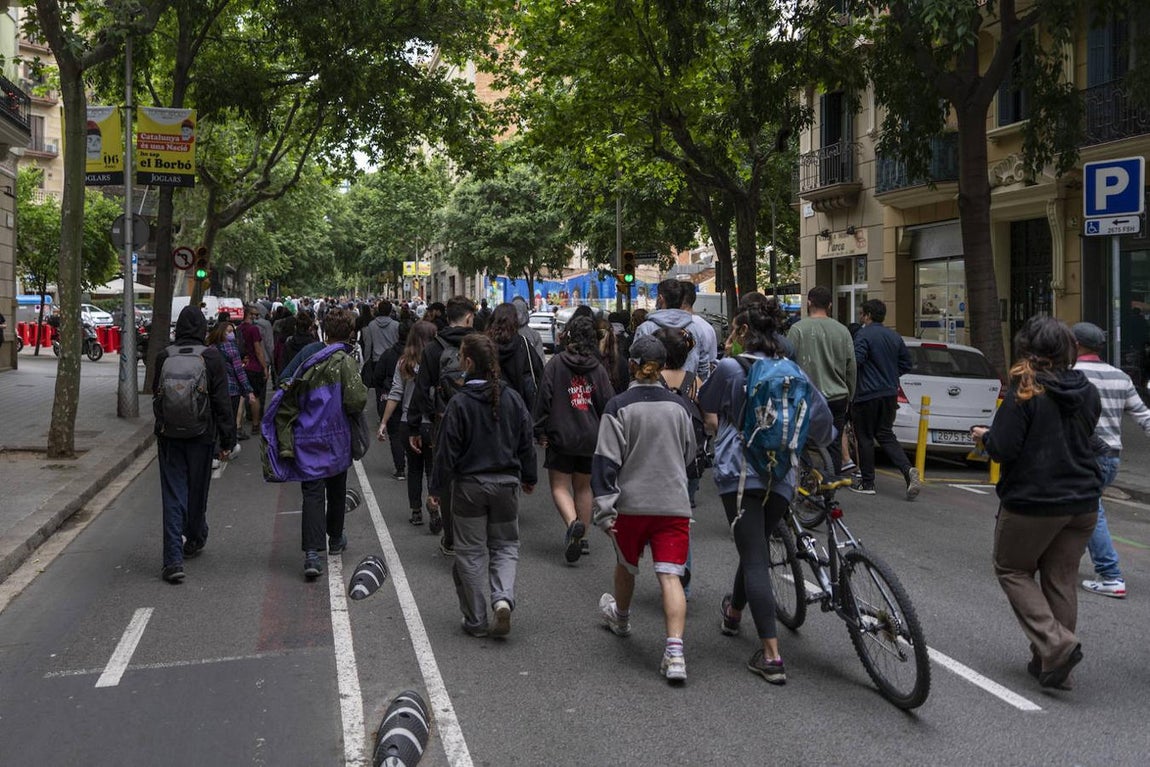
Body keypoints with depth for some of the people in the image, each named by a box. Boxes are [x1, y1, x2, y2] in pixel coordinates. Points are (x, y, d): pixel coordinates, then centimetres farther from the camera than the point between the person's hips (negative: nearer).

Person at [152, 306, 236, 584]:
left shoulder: (163, 356, -2)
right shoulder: (211, 357, -9)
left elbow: (156, 394, 12)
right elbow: (222, 401, -7)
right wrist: (227, 440, -2)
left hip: (168, 435, 1)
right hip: (200, 435, -1)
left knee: (173, 494, 1)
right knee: (197, 489, 17)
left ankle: (173, 559, -6)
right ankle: (194, 540, 37)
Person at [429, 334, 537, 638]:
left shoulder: (459, 403, -14)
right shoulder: (512, 398, -2)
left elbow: (447, 450, -11)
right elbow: (526, 443, 6)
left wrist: (437, 488, -1)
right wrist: (528, 478, 19)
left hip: (469, 485, -3)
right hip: (506, 484, 3)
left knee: (471, 551, 9)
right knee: (505, 545, 17)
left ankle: (476, 621, 15)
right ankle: (503, 599, -6)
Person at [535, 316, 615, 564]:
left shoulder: (556, 363, -7)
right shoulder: (597, 367, 0)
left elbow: (544, 398, -8)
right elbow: (608, 402, 1)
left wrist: (540, 431, 0)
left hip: (561, 436, -3)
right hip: (591, 438, 3)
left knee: (560, 486, 4)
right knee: (583, 487, 17)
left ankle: (573, 522, -22)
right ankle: (581, 537, 21)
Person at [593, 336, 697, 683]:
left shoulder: (618, 406, -7)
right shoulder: (678, 406, 5)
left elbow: (606, 460, -11)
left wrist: (605, 509, -10)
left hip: (632, 503, -1)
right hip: (674, 504, 2)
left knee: (626, 566, 22)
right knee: (670, 576, -4)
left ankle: (620, 617, 48)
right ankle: (674, 651, -16)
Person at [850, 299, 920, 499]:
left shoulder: (864, 334, -12)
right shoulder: (895, 337, 10)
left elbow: (856, 360, -24)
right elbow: (906, 363, 14)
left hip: (867, 394, -7)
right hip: (890, 394, 7)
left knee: (865, 438, 3)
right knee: (886, 435, 14)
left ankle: (867, 483, 8)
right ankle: (908, 470, -6)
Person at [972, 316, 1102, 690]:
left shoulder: (1025, 393, -16)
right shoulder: (1088, 393, 4)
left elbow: (1003, 449, -19)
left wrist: (985, 436, 2)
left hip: (1033, 502, -6)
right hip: (1083, 502, 6)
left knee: (1012, 570, 12)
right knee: (1061, 580, 13)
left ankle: (1056, 643, -4)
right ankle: (1051, 663, 20)